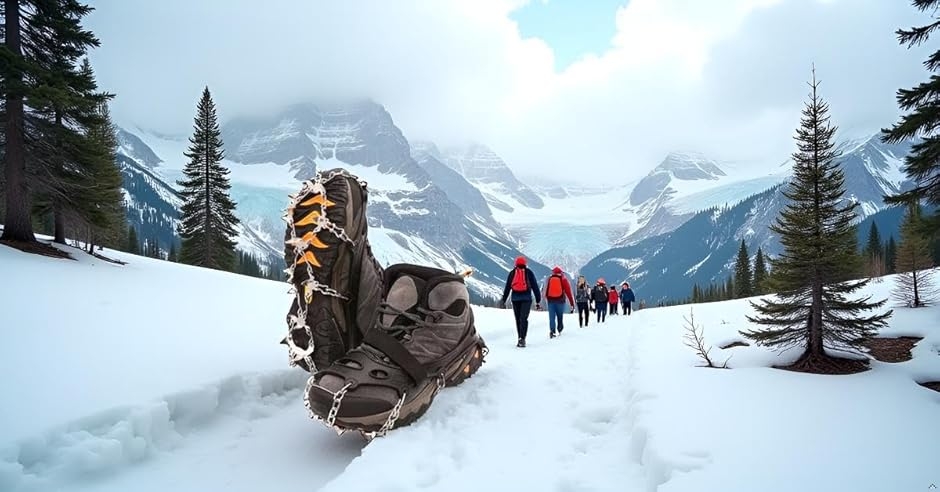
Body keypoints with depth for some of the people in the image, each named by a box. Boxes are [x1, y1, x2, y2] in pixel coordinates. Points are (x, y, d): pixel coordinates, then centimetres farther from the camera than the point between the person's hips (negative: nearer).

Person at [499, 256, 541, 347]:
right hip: (526, 298, -2)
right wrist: (538, 301, 9)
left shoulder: (512, 273, 11)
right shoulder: (529, 272, 7)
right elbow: (535, 286, 6)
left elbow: (507, 287, 11)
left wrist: (503, 299, 17)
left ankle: (521, 339, 14)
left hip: (515, 298, 2)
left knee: (518, 319, 11)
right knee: (523, 318, -9)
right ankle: (522, 339, -22)